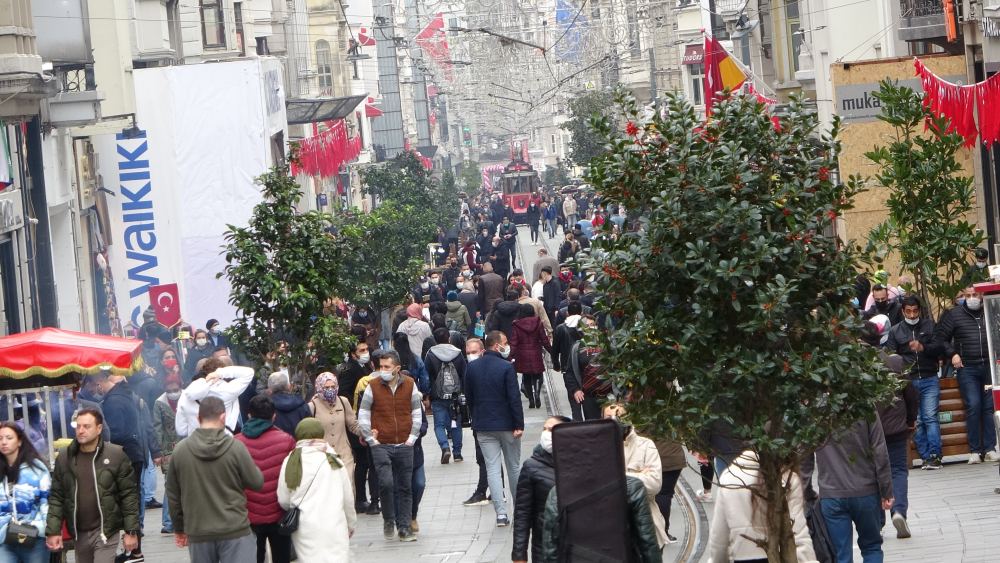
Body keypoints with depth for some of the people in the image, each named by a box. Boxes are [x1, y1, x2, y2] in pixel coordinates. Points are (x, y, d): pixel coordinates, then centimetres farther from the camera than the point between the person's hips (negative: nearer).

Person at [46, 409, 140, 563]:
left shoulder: (115, 455, -5)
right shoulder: (64, 457, 4)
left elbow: (129, 495, -4)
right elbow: (56, 497, 5)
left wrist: (131, 531, -7)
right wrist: (53, 531, -2)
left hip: (106, 532, -4)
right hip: (79, 533, 4)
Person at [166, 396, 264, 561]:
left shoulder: (180, 450, 1)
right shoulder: (236, 447, -10)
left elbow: (173, 494, 8)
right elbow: (256, 483, -4)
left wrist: (179, 528, 19)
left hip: (198, 534, 3)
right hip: (235, 531, -3)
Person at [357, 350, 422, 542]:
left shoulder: (410, 385, 3)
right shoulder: (373, 387, -2)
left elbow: (417, 413, 10)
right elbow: (363, 415, 3)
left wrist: (412, 438, 3)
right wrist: (371, 439, -3)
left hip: (404, 446, 2)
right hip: (381, 445, -2)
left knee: (405, 488, 4)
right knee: (386, 483, -15)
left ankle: (404, 527, 12)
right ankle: (388, 519, 7)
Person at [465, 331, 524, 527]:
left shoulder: (472, 367, 3)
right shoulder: (506, 367, -13)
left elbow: (468, 398, 11)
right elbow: (514, 398, -16)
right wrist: (519, 425, -13)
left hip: (483, 426, 3)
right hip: (506, 424, -3)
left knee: (492, 468, 1)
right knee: (514, 466, 12)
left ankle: (501, 512, -8)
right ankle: (519, 507, 23)